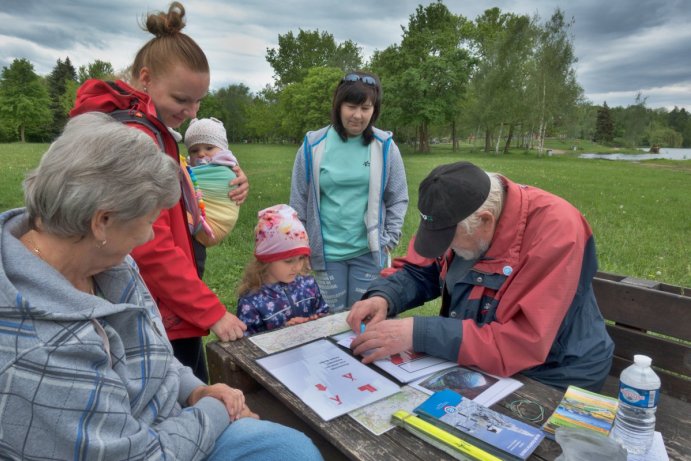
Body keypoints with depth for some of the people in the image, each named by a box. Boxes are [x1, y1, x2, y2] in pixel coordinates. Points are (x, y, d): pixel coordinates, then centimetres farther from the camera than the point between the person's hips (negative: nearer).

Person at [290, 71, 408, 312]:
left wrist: (389, 239, -3)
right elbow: (298, 200, 3)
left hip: (369, 252, 0)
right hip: (327, 252, 0)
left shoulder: (384, 146, -4)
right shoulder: (313, 145, -5)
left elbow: (398, 199, 4)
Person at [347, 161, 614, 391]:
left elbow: (523, 346, -33)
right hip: (477, 364, 6)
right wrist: (384, 297, -18)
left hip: (547, 383, -5)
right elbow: (418, 271, 3)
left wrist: (418, 334, -36)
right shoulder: (460, 217, -10)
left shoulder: (555, 230, -29)